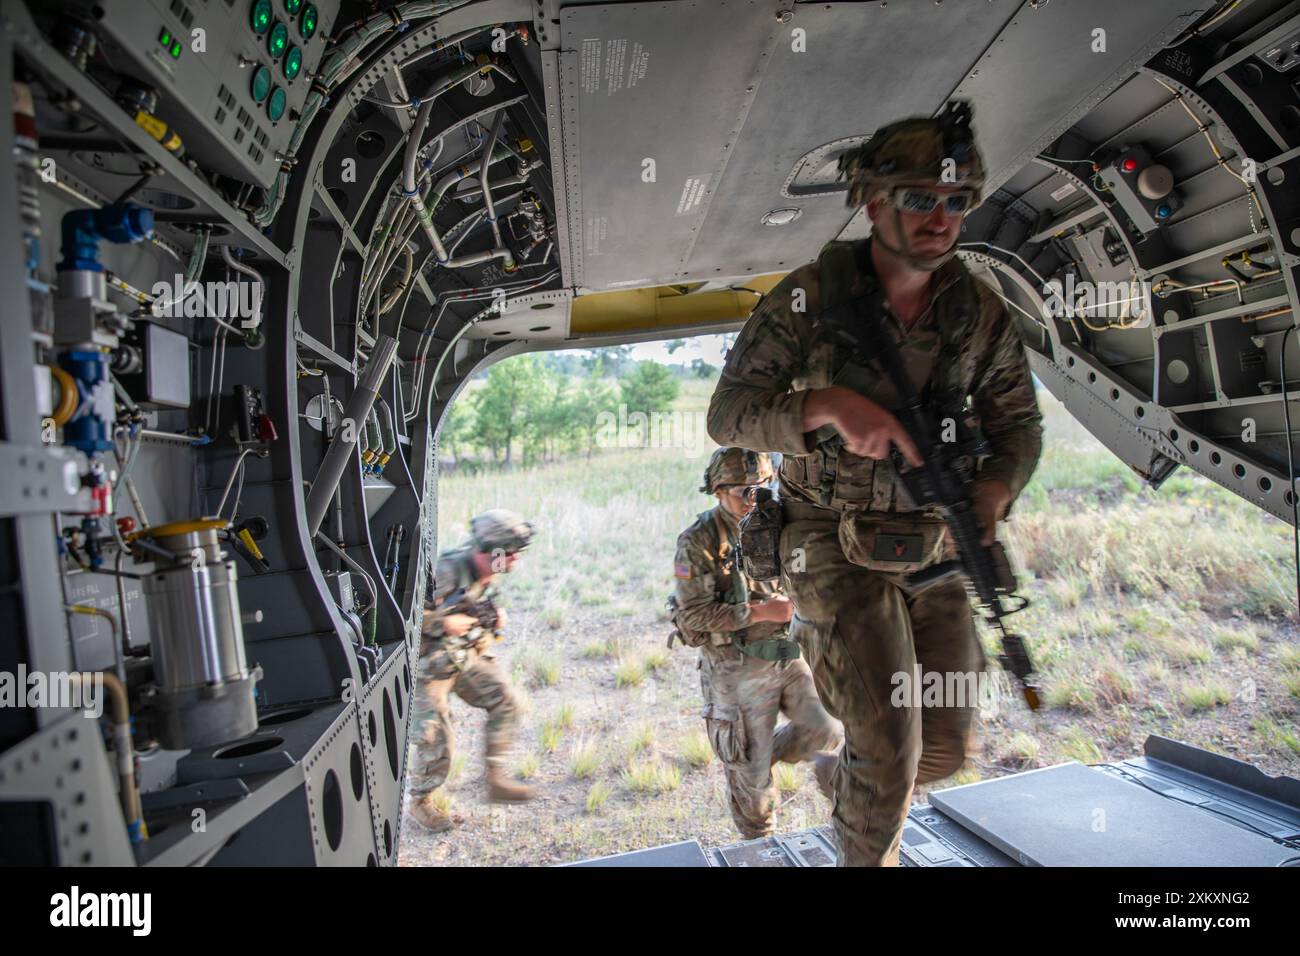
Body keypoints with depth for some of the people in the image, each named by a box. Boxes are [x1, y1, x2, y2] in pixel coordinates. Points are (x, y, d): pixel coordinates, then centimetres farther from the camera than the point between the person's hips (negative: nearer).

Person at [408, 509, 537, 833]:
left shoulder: (487, 572, -4)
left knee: (504, 701, -3)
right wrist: (445, 623, -28)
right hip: (430, 662, -7)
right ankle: (421, 802, 20)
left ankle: (496, 781, 8)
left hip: (465, 656, 7)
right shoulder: (447, 571, -29)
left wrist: (493, 617, -4)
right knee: (435, 734, -4)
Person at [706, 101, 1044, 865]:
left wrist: (993, 492, -15)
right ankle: (868, 853, 25)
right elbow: (729, 413, -13)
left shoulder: (982, 313, 1)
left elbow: (1018, 421, 7)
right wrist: (829, 405, -30)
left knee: (948, 742, 12)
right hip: (836, 547, -5)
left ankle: (848, 782, 45)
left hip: (936, 550, 5)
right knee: (891, 742, -8)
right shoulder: (808, 299, -11)